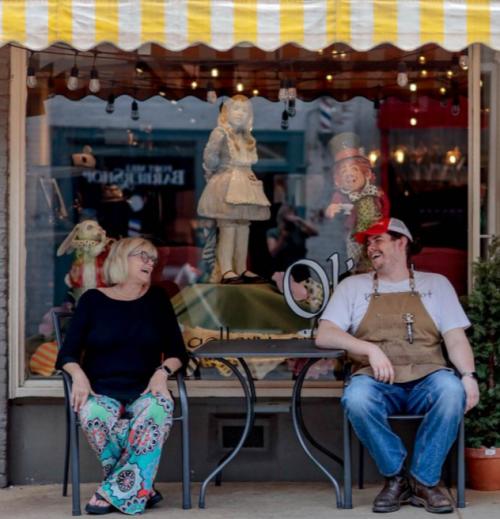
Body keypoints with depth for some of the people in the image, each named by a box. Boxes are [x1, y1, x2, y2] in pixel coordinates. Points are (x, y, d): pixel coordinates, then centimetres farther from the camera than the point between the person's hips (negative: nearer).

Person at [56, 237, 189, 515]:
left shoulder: (157, 299, 13)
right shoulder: (93, 300, 8)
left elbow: (177, 352, 10)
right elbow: (68, 353, 4)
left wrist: (163, 371, -12)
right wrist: (78, 375, -18)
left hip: (144, 389, 1)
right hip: (102, 389, -1)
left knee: (159, 409, -35)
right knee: (95, 414, -37)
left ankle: (115, 492, -27)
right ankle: (138, 489, -20)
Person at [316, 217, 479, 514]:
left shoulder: (435, 284, 18)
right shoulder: (353, 286, 17)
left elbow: (456, 337, 8)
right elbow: (324, 336, 4)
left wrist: (468, 375, -13)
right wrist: (371, 349, -12)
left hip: (426, 380, 0)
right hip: (377, 382, 0)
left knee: (451, 390, -35)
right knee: (356, 397, -35)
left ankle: (424, 480, -17)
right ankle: (396, 477, -14)